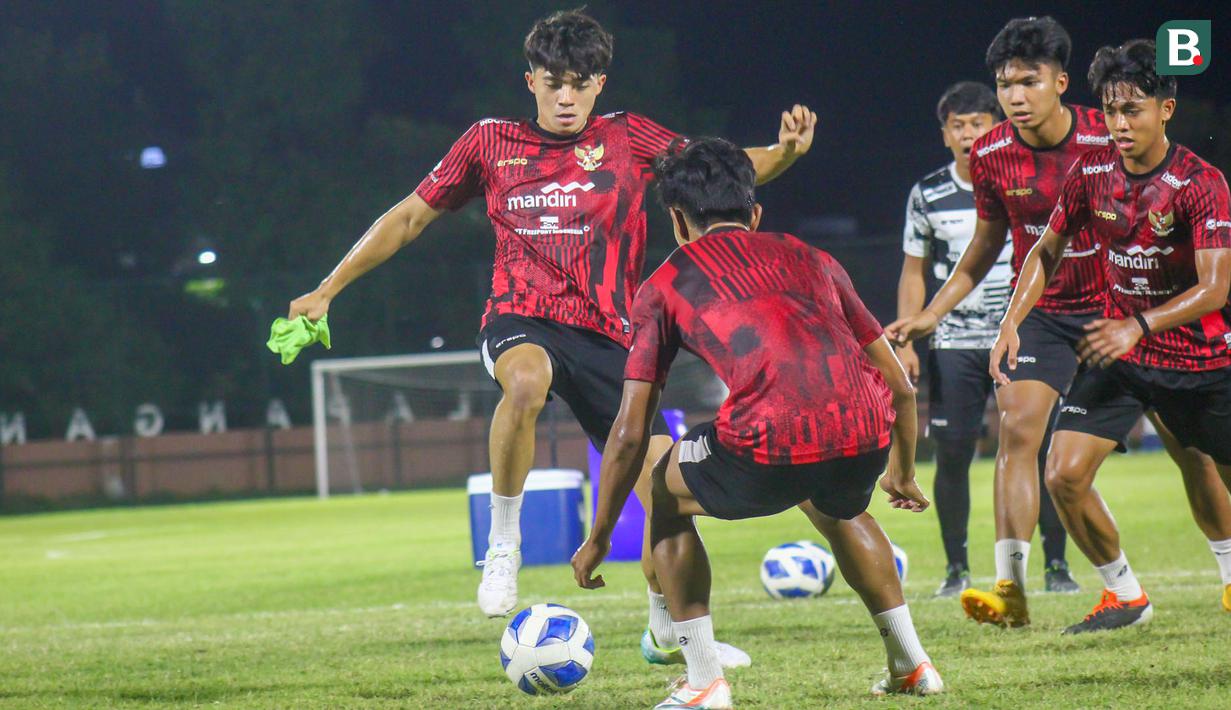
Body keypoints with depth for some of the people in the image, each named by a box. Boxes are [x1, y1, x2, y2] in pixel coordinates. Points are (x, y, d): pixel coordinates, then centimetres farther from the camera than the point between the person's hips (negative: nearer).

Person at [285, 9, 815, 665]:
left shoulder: (626, 139, 7)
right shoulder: (492, 142, 7)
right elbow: (409, 217, 14)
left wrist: (784, 152, -21)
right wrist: (327, 290, 13)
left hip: (608, 337, 2)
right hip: (521, 320, -2)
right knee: (526, 380, -39)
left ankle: (666, 631, 21)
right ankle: (502, 546, -22)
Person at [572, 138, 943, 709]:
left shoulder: (665, 285, 20)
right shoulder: (811, 260, 29)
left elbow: (630, 434, 17)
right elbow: (900, 386, 31)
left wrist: (598, 539, 29)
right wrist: (902, 474, 48)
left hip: (769, 447, -4)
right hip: (864, 438, 4)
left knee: (667, 494, 26)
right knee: (837, 510, 40)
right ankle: (911, 664, 36)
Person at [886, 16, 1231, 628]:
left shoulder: (1109, 142, -17)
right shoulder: (991, 155, -7)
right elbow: (986, 244, 9)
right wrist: (930, 315, 4)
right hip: (1042, 315, 2)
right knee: (1017, 427, -20)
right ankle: (1010, 589, -22)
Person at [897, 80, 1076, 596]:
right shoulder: (927, 195, 6)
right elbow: (913, 273, 12)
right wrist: (905, 342, 4)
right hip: (954, 345, 1)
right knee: (952, 455, -3)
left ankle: (1056, 564, 2)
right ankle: (956, 568, 7)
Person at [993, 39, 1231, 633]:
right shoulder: (1091, 173, -4)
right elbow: (1048, 250, 9)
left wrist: (1138, 326, -35)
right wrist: (1013, 320, -5)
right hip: (1119, 347, 3)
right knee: (1064, 476, -12)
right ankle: (1124, 595, 6)